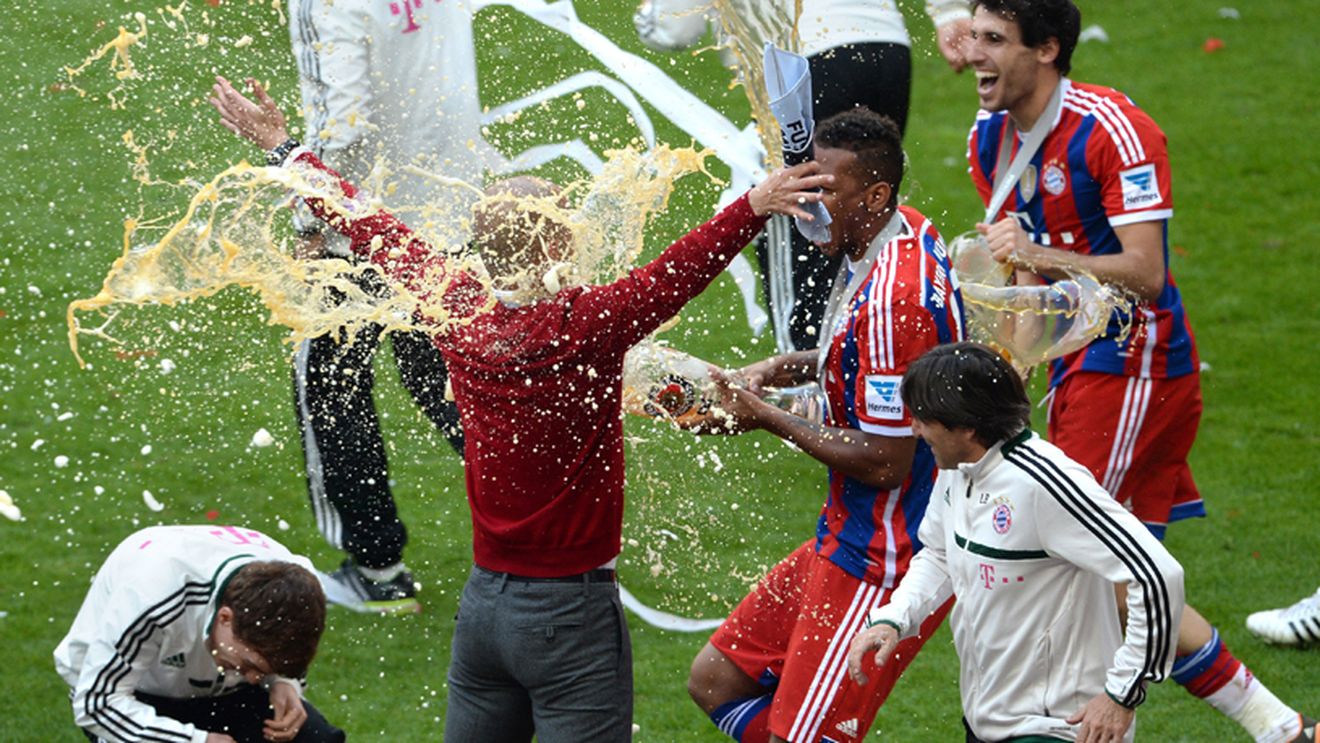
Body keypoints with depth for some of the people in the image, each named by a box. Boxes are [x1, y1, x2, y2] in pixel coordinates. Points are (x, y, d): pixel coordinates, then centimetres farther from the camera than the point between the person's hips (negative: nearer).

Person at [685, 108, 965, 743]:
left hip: (881, 564, -11)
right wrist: (785, 369, 7)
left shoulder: (891, 298, -27)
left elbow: (884, 462, -24)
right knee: (716, 683, 13)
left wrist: (767, 419, -13)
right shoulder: (908, 232, 4)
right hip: (847, 541, 11)